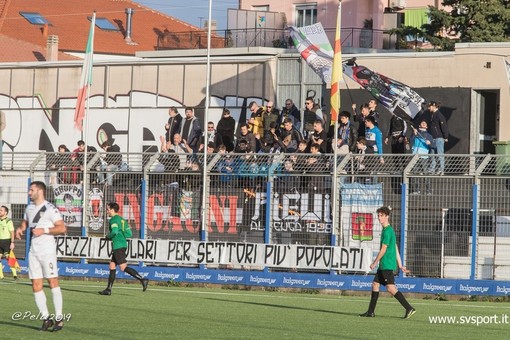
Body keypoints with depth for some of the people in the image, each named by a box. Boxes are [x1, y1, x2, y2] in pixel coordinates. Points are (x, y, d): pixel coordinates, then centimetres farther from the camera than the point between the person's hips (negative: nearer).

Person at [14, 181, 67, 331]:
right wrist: (20, 228, 8)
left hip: (47, 251, -7)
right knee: (36, 286, 3)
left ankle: (59, 318, -2)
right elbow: (25, 222, 30)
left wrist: (44, 230, -20)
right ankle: (46, 318, 9)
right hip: (33, 251, 7)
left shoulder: (50, 209, -9)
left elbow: (62, 228, -14)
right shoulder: (29, 208, 13)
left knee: (53, 282, -6)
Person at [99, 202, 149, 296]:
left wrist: (108, 236, -7)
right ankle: (108, 289, 12)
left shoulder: (113, 220, -9)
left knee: (123, 267, -12)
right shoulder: (122, 219, 19)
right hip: (123, 245, 10)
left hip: (118, 246, -10)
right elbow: (129, 234, 17)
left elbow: (114, 231, -25)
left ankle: (142, 279, -19)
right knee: (112, 267, 12)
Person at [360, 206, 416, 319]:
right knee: (375, 284, 12)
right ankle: (371, 312, 17)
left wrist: (375, 263, -6)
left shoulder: (387, 231, -14)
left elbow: (383, 250, -15)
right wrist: (400, 265, 19)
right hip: (383, 265, 10)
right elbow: (396, 249, 18)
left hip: (387, 265, -10)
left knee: (390, 288, -14)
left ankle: (409, 309, -16)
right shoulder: (389, 230, 17)